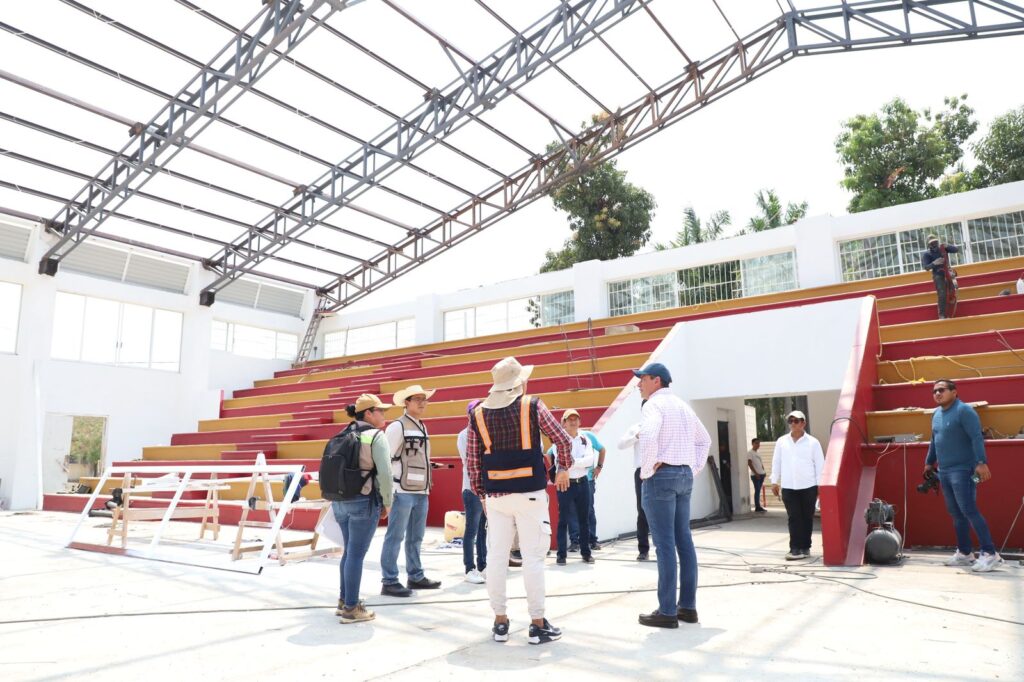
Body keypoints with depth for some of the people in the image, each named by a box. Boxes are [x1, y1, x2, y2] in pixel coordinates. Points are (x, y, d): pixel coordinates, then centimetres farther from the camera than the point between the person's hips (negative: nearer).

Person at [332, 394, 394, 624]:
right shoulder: (376, 436, -10)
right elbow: (384, 473, -16)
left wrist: (337, 496, 18)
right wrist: (388, 503, -5)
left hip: (340, 500, 7)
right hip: (364, 501, -7)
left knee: (349, 551, 19)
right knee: (357, 554, 0)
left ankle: (344, 601, 29)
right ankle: (351, 609, 8)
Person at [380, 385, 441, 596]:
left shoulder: (422, 427, 17)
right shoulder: (397, 426, -9)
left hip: (421, 491, 8)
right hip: (403, 491, -8)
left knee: (416, 537, 16)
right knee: (395, 537, -1)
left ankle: (416, 576, 27)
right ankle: (389, 581, 6)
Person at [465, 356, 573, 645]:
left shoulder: (478, 413, 4)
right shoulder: (533, 406, -4)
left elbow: (472, 460, 5)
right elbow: (563, 441, 0)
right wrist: (563, 469, 17)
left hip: (495, 496, 3)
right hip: (530, 494, -3)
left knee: (496, 557, 9)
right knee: (533, 558, 3)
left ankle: (500, 621, 17)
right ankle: (538, 624, 9)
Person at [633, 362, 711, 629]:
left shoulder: (654, 404, -10)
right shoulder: (683, 406, 18)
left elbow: (648, 437, -29)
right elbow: (704, 439, 27)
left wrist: (646, 470, -17)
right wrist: (694, 469, 19)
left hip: (661, 476, -9)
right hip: (684, 476, 9)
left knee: (664, 544, -5)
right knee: (684, 541, 10)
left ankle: (667, 611, -1)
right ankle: (688, 606, 15)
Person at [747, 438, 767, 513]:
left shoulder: (757, 453, 20)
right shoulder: (750, 452, -5)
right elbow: (749, 463, -13)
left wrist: (763, 472, 10)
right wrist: (756, 473, -17)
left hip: (761, 474, 8)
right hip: (755, 475, -8)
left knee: (758, 490, 8)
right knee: (757, 490, -8)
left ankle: (758, 507, 11)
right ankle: (757, 507, -7)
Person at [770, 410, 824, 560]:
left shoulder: (813, 442, 0)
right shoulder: (781, 442, 6)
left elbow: (820, 464, 1)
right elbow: (776, 462, 9)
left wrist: (820, 484, -2)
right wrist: (774, 481, 7)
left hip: (808, 486, -1)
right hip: (788, 487, 1)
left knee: (807, 518, 7)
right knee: (794, 518, -1)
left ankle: (805, 547, 17)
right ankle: (795, 548, 0)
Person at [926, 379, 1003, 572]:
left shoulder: (964, 410, -11)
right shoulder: (937, 414, 14)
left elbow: (977, 438, -20)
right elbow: (934, 441, 23)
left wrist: (981, 462, -28)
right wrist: (929, 462, 27)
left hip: (962, 470, -8)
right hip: (944, 472, 8)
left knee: (969, 511, -12)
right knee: (956, 513, 11)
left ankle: (990, 553, -5)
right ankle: (965, 553, 18)